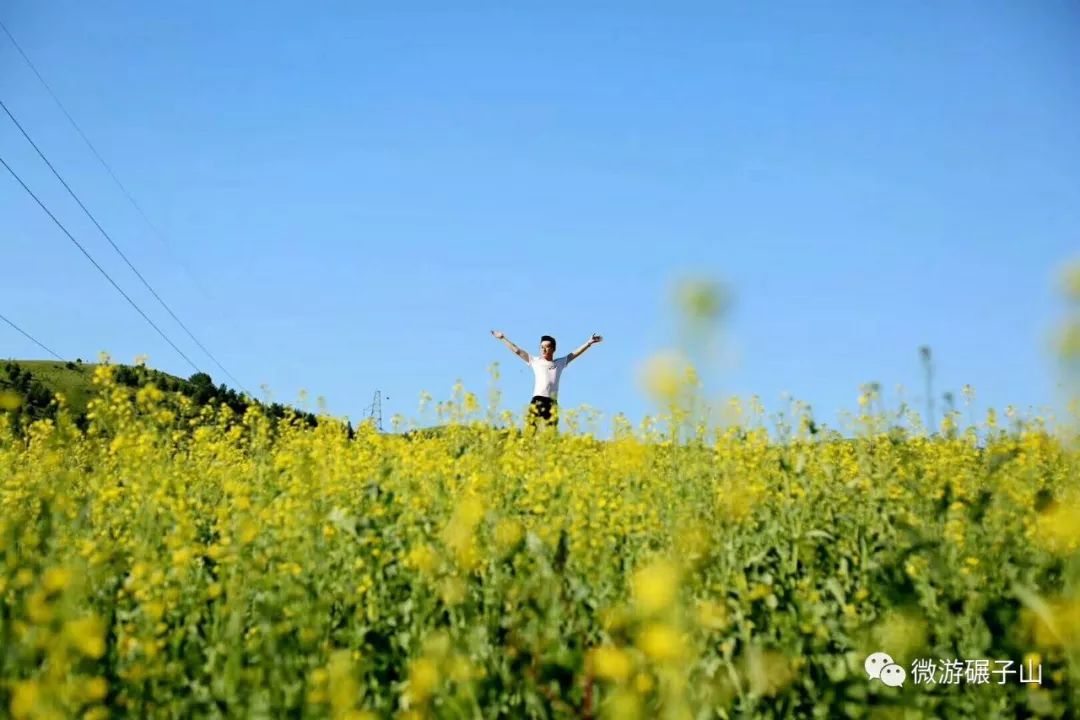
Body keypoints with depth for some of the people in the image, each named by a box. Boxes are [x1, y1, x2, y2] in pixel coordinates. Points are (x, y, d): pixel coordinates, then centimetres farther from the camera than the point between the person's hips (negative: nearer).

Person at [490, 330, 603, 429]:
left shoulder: (560, 362, 18)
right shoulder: (535, 361, 14)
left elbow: (575, 353, 19)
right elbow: (517, 351, 17)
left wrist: (589, 342, 14)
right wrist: (503, 338, 18)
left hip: (552, 402, 2)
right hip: (538, 399, -2)